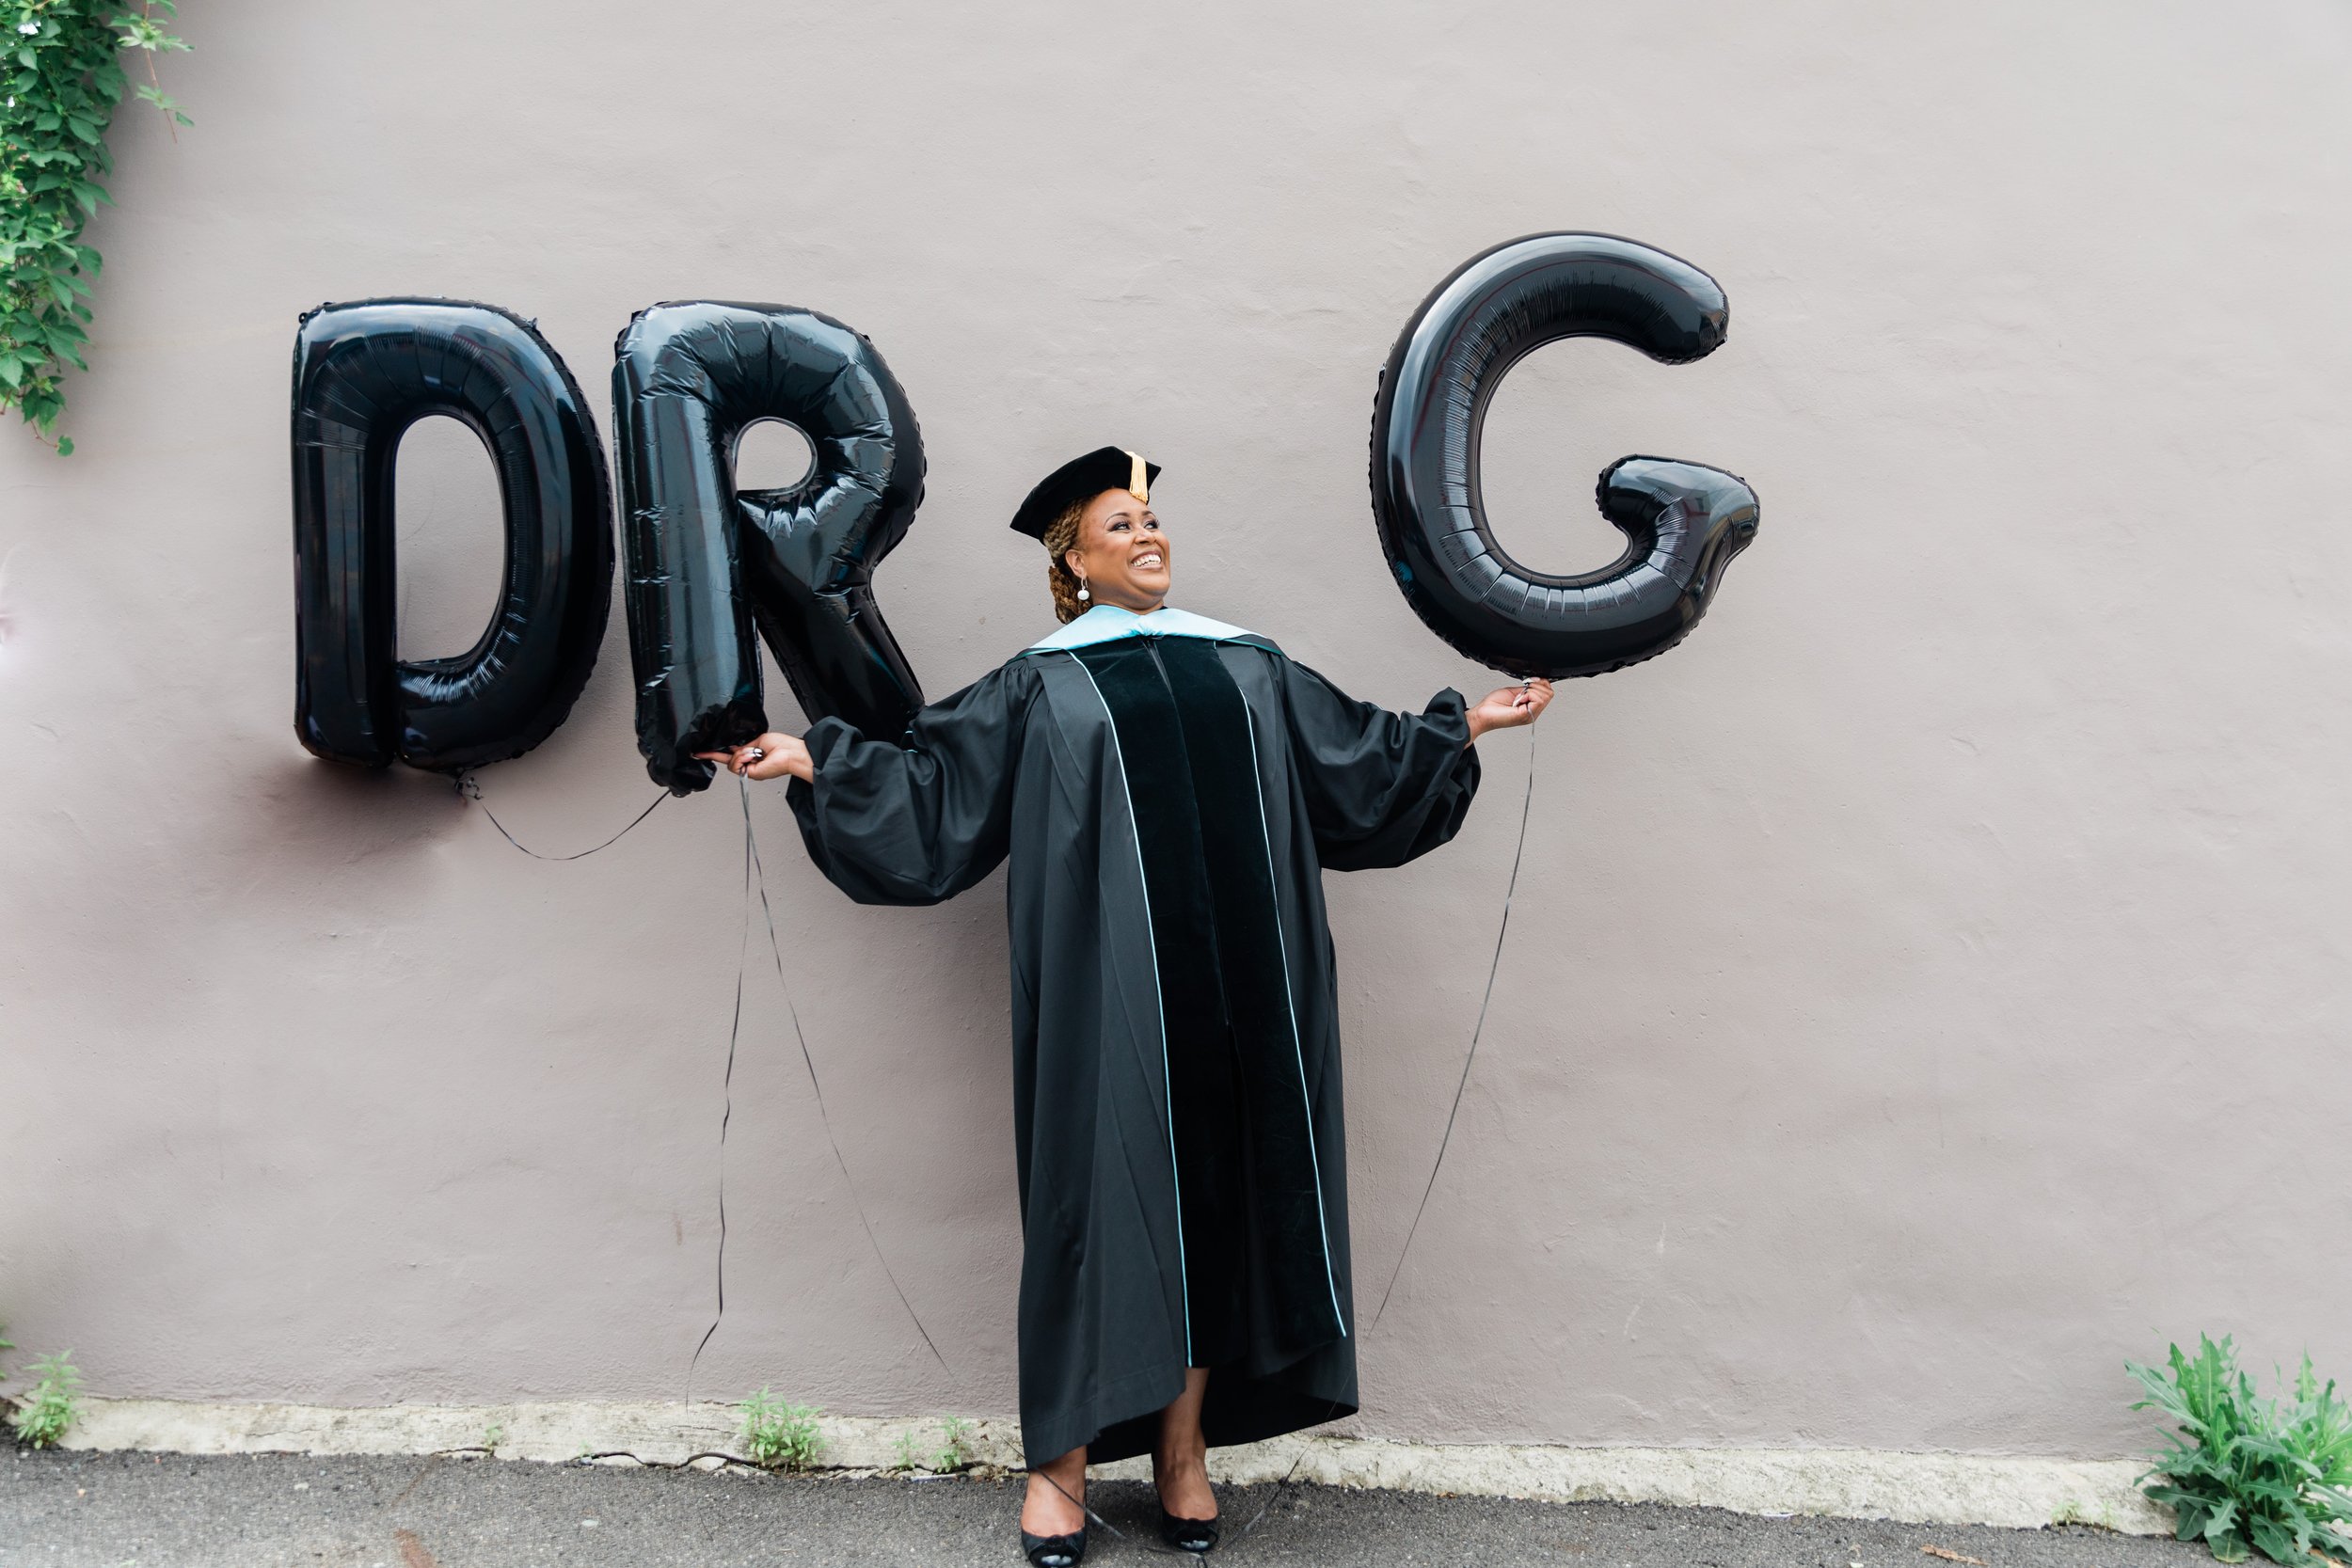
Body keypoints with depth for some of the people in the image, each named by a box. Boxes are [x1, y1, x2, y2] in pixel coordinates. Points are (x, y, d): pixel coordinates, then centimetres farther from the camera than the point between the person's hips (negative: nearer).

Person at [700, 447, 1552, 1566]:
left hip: (1232, 990, 3)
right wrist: (813, 761, -4)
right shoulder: (1040, 688, 8)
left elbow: (1361, 755, 24)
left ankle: (1183, 1451, 18)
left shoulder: (1247, 667, 16)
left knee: (1211, 1192, 6)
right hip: (1106, 996, -3)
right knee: (1100, 1192, -1)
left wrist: (1465, 724, 25)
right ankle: (1060, 1460, 11)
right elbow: (927, 778, 5)